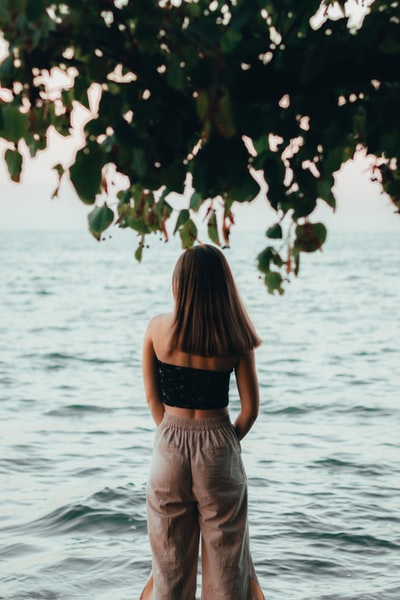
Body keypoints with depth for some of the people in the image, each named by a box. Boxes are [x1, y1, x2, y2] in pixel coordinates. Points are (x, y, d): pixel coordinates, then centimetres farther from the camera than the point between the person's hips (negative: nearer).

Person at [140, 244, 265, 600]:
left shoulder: (157, 329, -7)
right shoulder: (235, 338, -10)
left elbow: (152, 397, 1)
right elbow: (250, 409, -5)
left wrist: (172, 433, 12)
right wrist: (227, 441, 10)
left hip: (169, 446, 1)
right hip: (218, 447, -1)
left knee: (171, 554, 15)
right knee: (225, 552, 13)